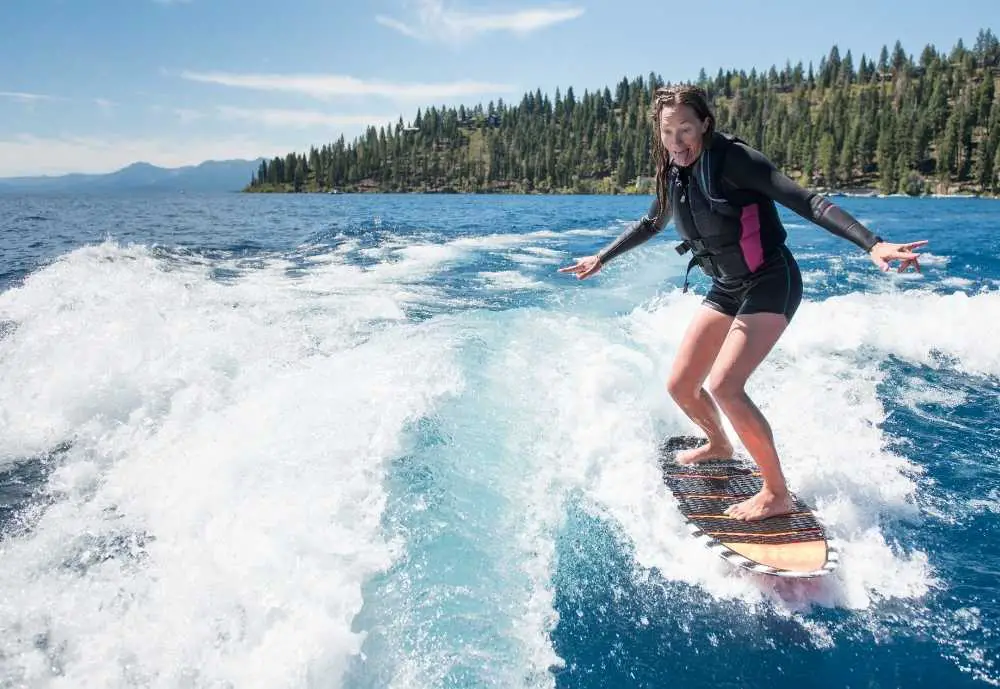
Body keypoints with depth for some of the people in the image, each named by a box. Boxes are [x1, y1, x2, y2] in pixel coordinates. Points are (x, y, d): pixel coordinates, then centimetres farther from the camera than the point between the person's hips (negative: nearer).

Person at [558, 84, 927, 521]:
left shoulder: (731, 158, -18)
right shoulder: (673, 172, 3)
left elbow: (805, 201, -24)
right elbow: (652, 223, 21)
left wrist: (872, 244, -35)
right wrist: (601, 258, 29)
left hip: (770, 283, -7)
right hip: (726, 288, 8)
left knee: (724, 386, -23)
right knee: (680, 386, 8)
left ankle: (777, 494, -6)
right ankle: (719, 445, 40)